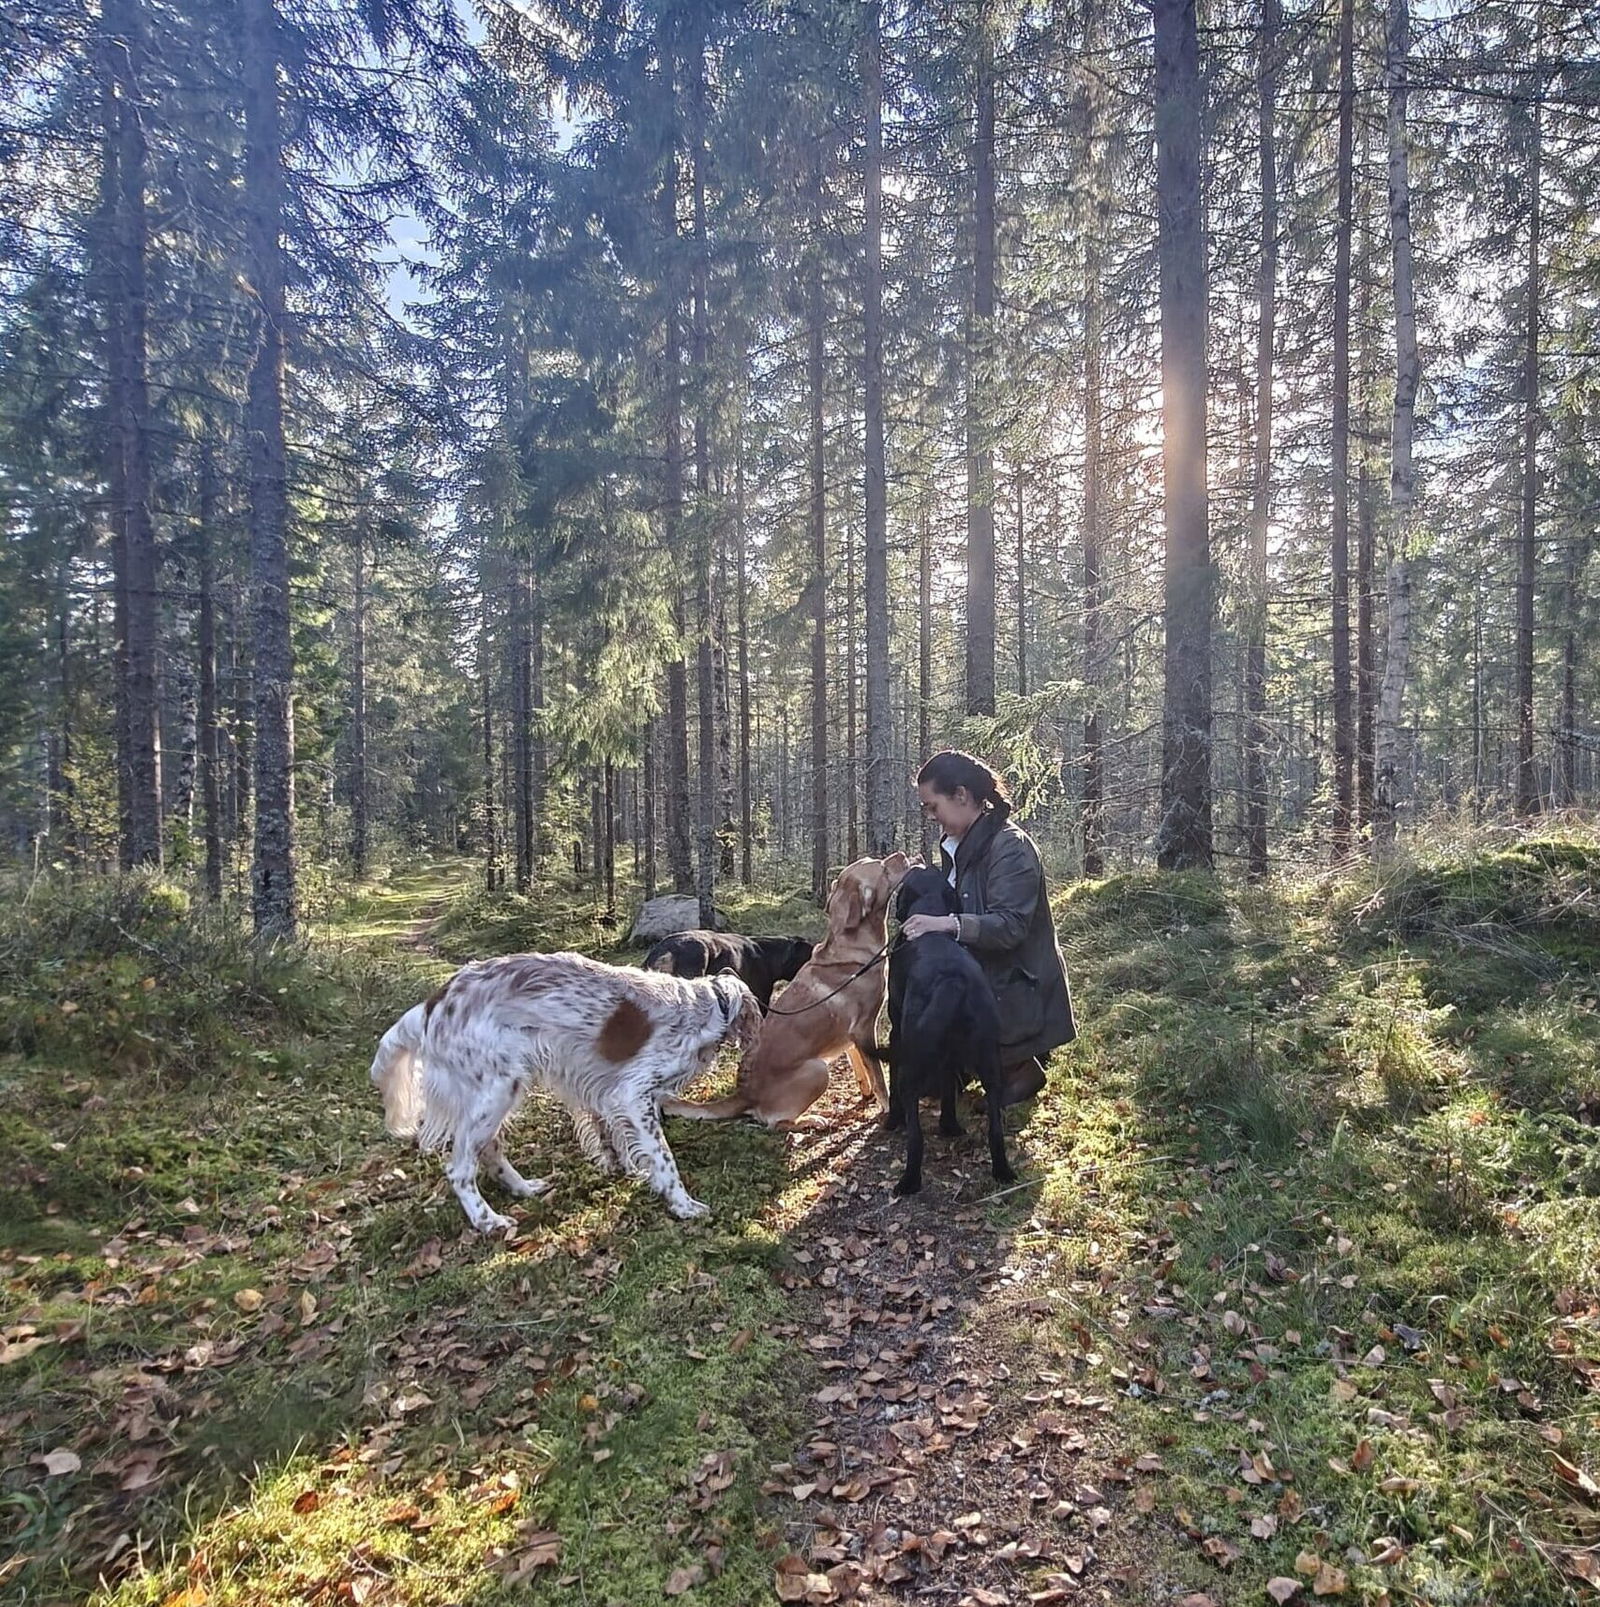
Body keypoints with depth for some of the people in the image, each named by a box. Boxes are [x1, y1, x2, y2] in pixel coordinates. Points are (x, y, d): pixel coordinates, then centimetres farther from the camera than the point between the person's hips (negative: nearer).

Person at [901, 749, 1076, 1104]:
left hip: (1017, 991, -9)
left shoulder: (1010, 846, -21)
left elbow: (1010, 925, -29)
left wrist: (947, 924, -38)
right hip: (982, 979, 9)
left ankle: (1024, 1068, 11)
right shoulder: (957, 844, 7)